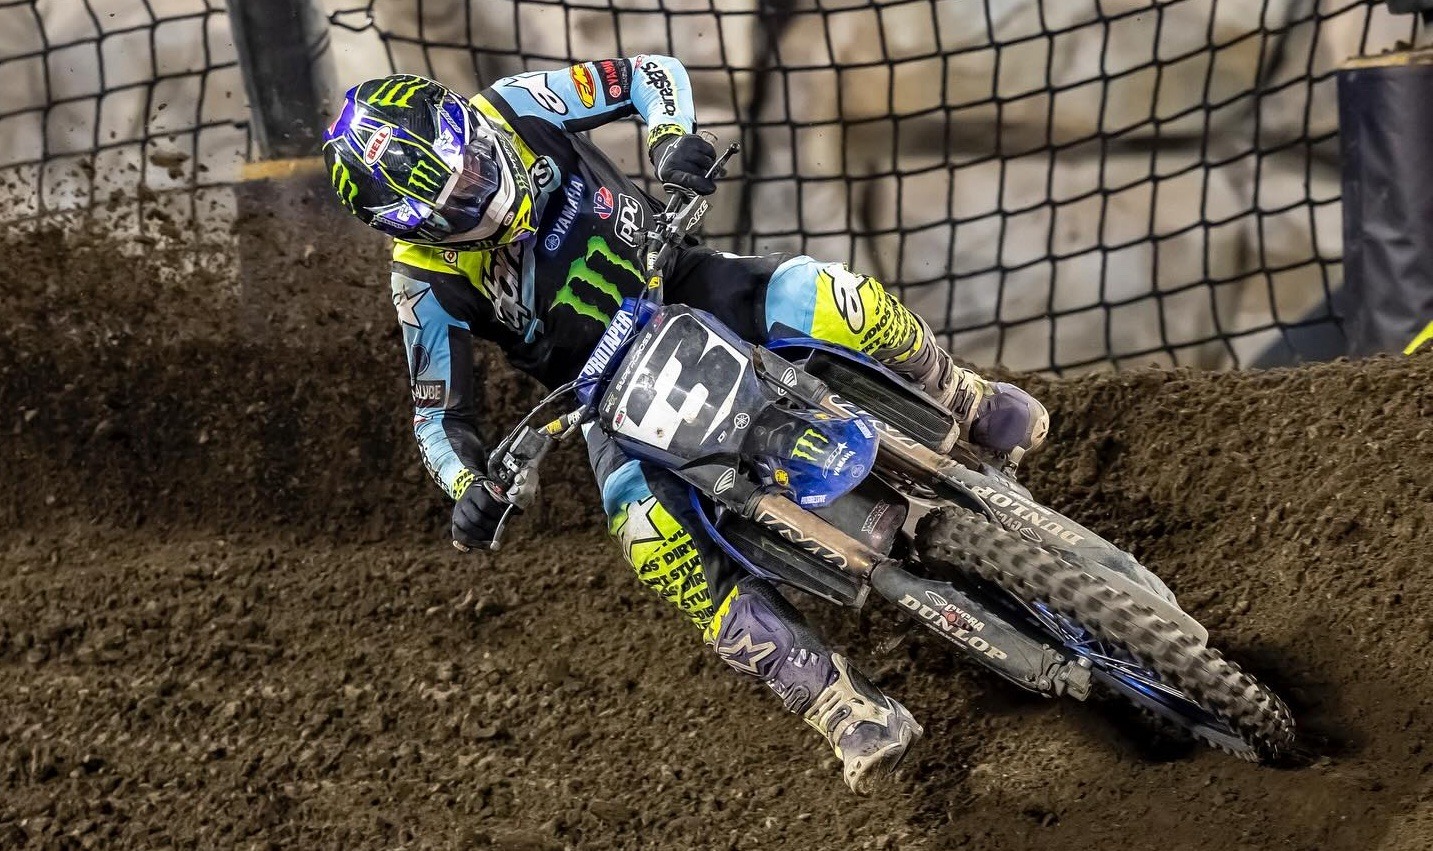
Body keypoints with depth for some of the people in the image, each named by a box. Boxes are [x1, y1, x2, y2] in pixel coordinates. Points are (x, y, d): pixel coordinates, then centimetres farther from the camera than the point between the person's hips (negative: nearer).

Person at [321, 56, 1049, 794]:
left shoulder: (511, 109, -13)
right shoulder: (428, 276, -15)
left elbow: (652, 73, -3)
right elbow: (437, 413, -6)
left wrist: (674, 142, -24)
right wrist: (469, 491, -26)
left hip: (680, 283, 1)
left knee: (833, 302, -28)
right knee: (647, 531, -28)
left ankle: (974, 408, 5)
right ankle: (848, 711, -28)